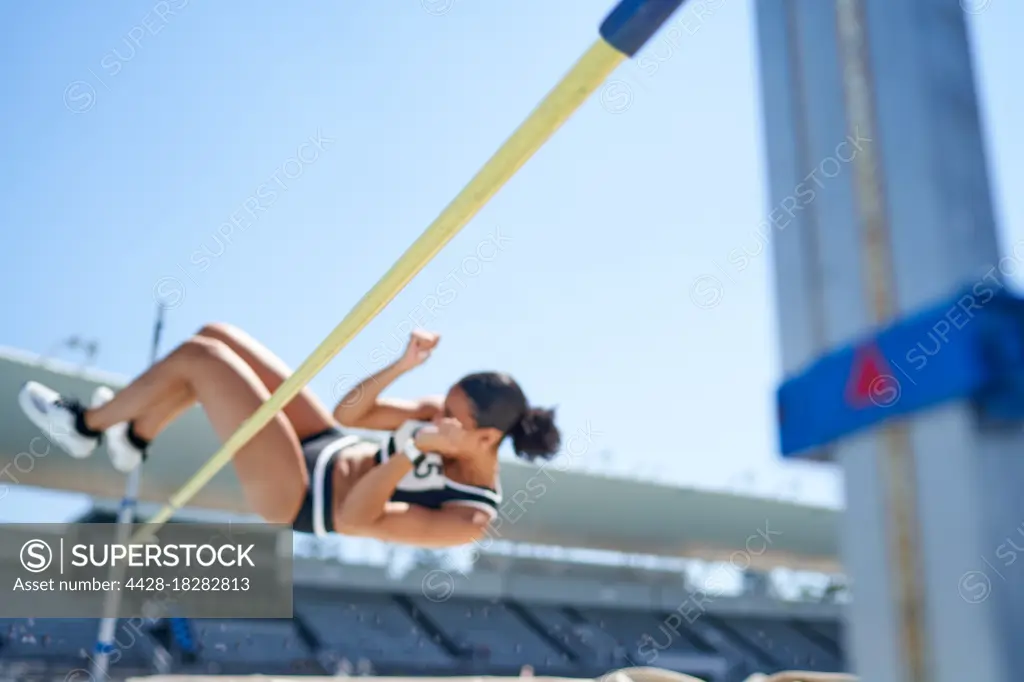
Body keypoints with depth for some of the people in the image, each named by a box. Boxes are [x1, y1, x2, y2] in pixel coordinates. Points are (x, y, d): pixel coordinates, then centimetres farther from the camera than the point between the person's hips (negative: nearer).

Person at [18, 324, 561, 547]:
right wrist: (402, 366, -15)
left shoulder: (470, 519, -26)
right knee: (215, 336, 4)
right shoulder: (450, 413, -6)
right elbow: (351, 413, 0)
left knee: (195, 356, -13)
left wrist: (414, 447, -37)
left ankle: (84, 426, 14)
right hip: (327, 448, 8)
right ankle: (133, 437, 27)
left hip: (295, 495, -8)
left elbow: (357, 518, -29)